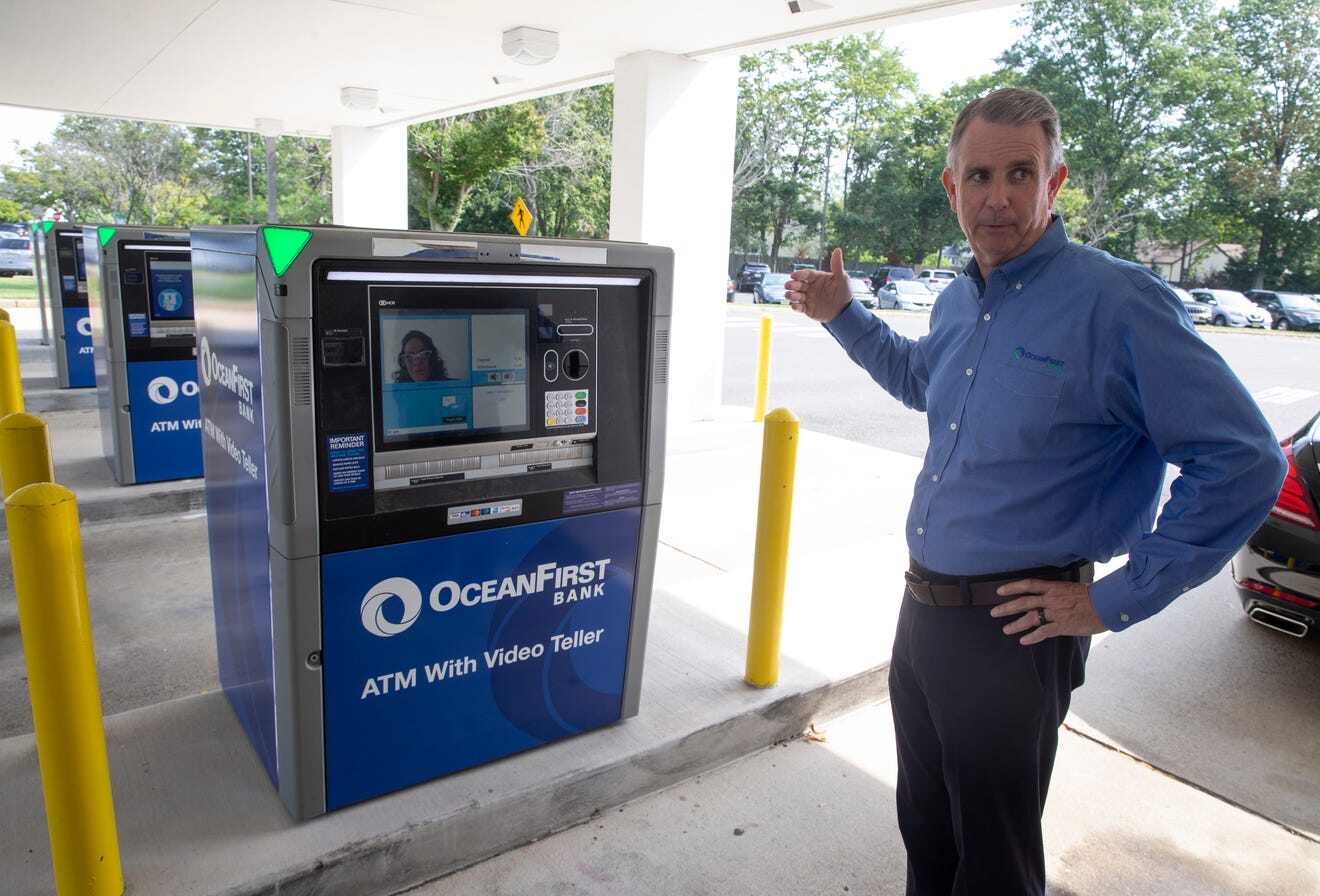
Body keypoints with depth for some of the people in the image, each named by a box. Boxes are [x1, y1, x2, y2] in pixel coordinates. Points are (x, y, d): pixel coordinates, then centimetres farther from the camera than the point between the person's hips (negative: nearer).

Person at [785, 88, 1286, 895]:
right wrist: (843, 315, 20)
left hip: (1012, 632, -7)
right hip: (922, 609, 7)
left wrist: (1116, 601, -17)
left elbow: (1244, 462, -18)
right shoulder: (959, 301, 7)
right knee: (925, 831, 24)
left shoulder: (1117, 302, -17)